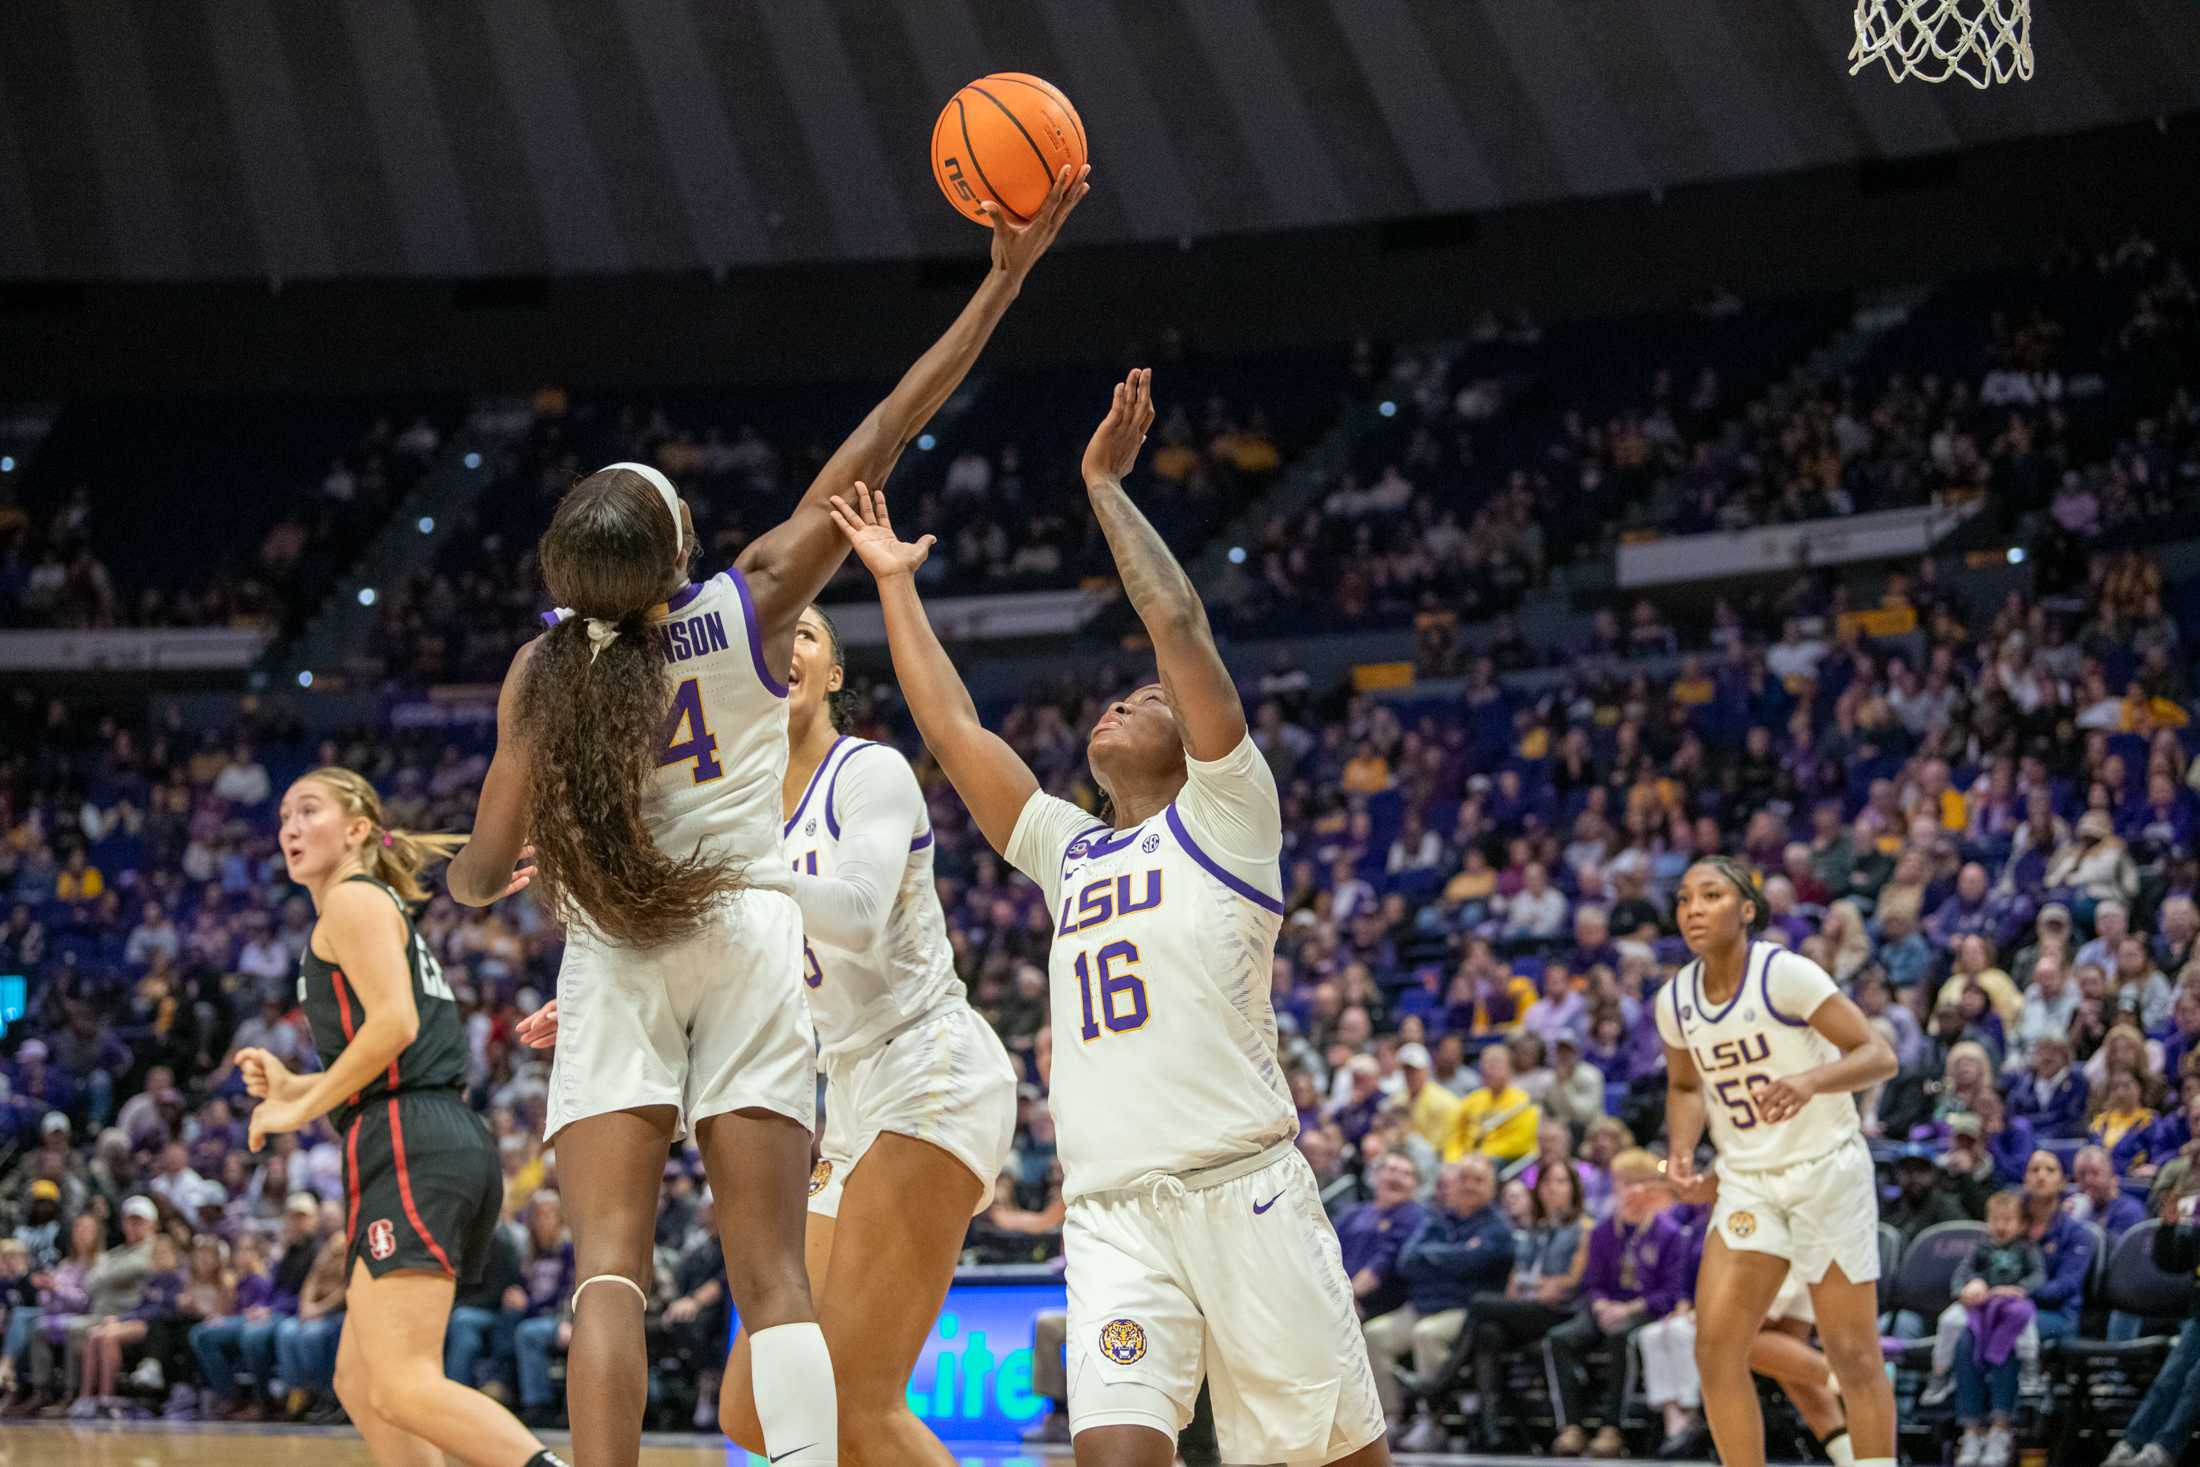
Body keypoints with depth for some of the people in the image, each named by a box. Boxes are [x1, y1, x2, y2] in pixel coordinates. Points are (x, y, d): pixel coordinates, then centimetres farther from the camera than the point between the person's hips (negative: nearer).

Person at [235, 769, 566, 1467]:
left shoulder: (353, 899, -1)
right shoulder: (383, 911, 29)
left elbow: (394, 1022, -16)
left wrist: (302, 1110, -7)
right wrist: (293, 1086, 18)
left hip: (413, 1148, -11)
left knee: (401, 1388, -21)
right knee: (358, 1381, 13)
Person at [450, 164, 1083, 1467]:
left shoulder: (544, 672, -4)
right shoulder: (752, 607, -4)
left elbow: (486, 871, -1)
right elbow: (880, 445, -4)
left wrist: (452, 880, 24)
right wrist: (1003, 282, -2)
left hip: (613, 961, 0)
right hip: (748, 934, 1)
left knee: (610, 1267, -7)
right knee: (774, 1281, -2)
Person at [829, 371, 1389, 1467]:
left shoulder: (1225, 819, 6)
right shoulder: (1065, 850, 22)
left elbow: (1177, 622, -3)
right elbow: (952, 730, 22)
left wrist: (1104, 486, 3)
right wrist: (896, 584, 25)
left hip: (1244, 1194, -4)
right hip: (1111, 1214, 4)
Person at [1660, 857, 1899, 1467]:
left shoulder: (1785, 974, -16)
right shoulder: (1675, 1000, 1)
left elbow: (1878, 1055, -19)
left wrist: (1810, 1081, -37)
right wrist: (1682, 1155, 1)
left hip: (1827, 1170, -5)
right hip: (1745, 1182, 5)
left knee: (1853, 1354, -2)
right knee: (1715, 1348, -8)